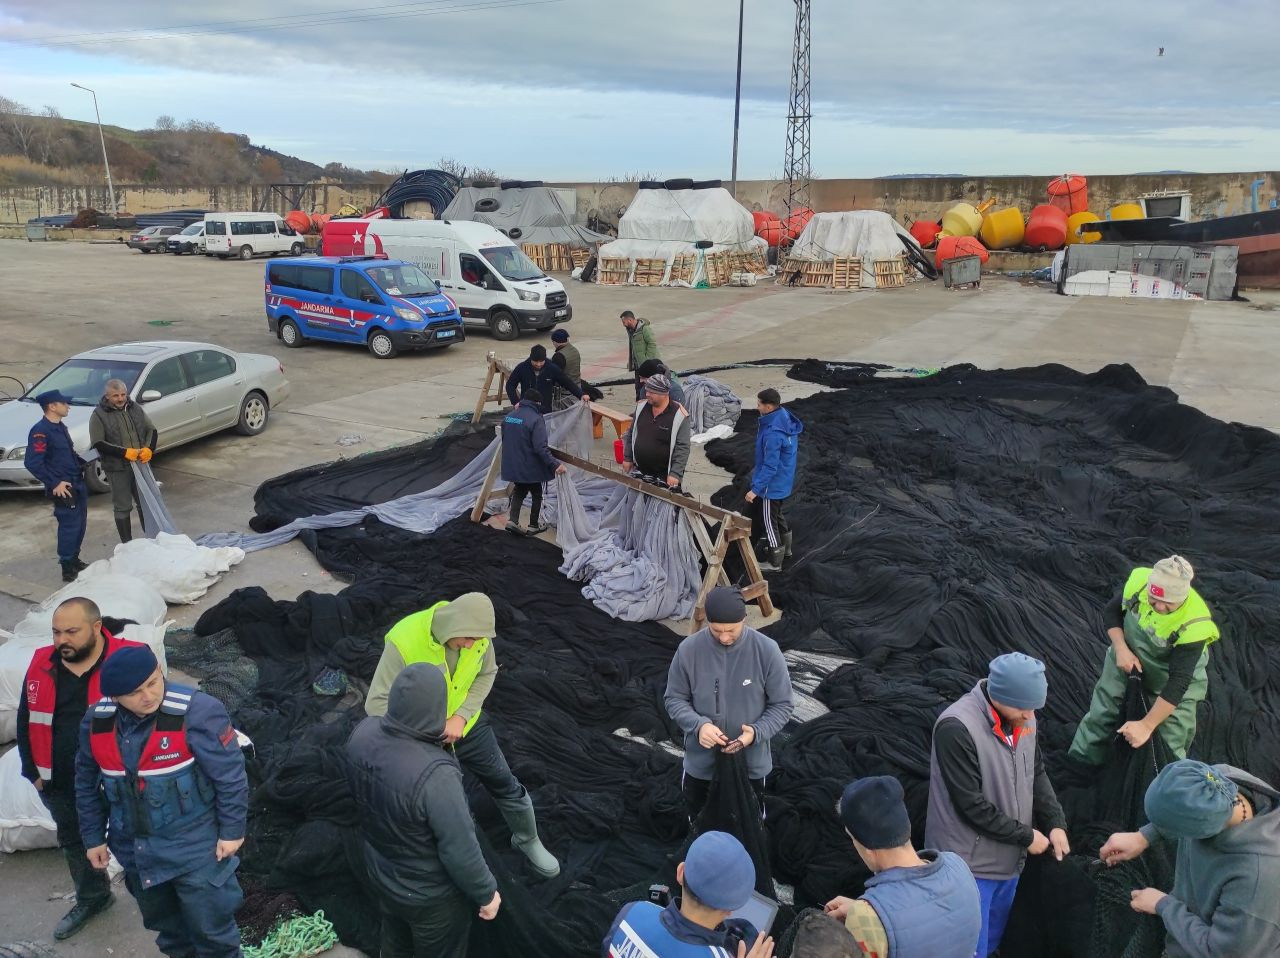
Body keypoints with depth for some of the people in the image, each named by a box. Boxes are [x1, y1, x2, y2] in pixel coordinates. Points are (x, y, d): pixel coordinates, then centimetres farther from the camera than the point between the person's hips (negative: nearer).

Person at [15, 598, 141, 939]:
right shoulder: (41, 666, -5)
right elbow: (26, 722, 8)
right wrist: (33, 771, 7)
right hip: (60, 784, 6)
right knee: (73, 843, 26)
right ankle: (92, 898, 51)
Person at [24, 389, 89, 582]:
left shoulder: (60, 427, 13)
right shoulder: (40, 431, -17)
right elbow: (32, 463, -21)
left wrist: (82, 464, 10)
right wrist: (54, 483, -21)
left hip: (78, 484, 9)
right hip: (63, 488, -9)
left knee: (80, 523, 16)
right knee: (70, 525, -6)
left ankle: (74, 561, 30)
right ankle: (68, 570, 2)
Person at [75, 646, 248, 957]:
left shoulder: (198, 712, -26)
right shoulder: (96, 722, -8)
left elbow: (230, 775, -18)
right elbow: (87, 783, 8)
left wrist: (232, 830, -13)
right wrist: (93, 837, 11)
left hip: (196, 848, -5)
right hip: (135, 850, 6)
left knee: (211, 929, 6)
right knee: (162, 922, 26)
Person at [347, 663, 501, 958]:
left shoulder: (363, 734, -21)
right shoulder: (435, 776, -43)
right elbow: (460, 851, -29)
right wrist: (486, 893, -11)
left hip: (382, 875, 6)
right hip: (432, 895, -5)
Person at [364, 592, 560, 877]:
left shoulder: (477, 632, -22)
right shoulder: (404, 641, -36)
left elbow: (486, 674, -4)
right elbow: (377, 703, -27)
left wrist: (461, 716, -17)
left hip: (468, 724, 4)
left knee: (505, 783, 16)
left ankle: (528, 840, 44)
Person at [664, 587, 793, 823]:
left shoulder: (767, 651, -19)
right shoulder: (688, 650, -17)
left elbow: (782, 705, -9)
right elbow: (674, 700, -6)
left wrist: (757, 732, -26)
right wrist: (699, 725, -24)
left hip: (750, 762, 0)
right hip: (701, 762, 1)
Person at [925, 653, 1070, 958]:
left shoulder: (1022, 718, -3)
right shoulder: (957, 728, -27)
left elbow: (1037, 775, 11)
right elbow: (972, 805, -24)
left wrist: (1055, 823, -3)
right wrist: (1025, 836, -15)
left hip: (1009, 859, 7)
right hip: (969, 864, -7)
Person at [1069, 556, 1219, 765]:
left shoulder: (1193, 626, -37)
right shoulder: (1138, 580, -28)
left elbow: (1178, 682, -32)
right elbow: (1111, 612, -6)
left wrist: (1146, 725, -32)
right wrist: (1120, 648, -21)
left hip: (1172, 671, -3)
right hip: (1128, 655, 3)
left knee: (1173, 741, -7)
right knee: (1102, 710, 8)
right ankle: (1081, 762, 24)